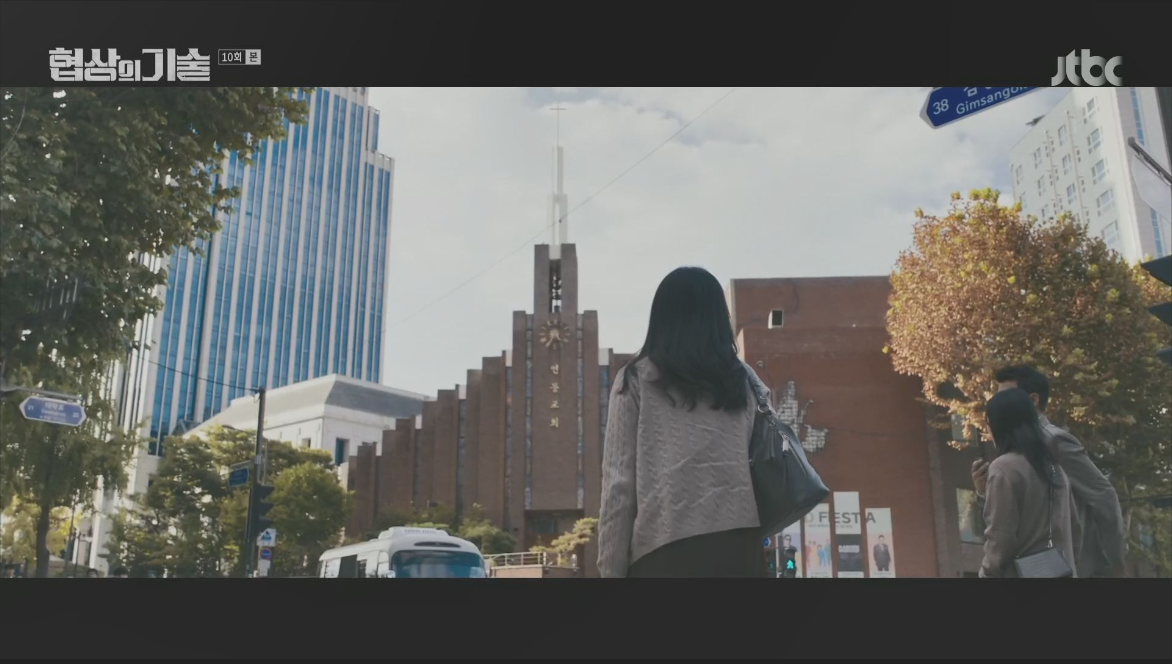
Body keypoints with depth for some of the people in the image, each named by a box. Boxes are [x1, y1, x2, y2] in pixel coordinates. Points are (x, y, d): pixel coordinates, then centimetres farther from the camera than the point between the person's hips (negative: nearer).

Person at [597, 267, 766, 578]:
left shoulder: (637, 380, 5)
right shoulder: (742, 380, 15)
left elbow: (619, 483, 1)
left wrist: (611, 568, 3)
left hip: (664, 548, -3)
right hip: (738, 543, 3)